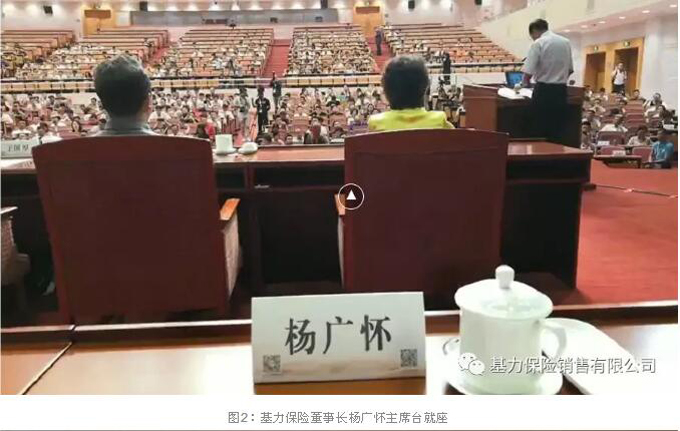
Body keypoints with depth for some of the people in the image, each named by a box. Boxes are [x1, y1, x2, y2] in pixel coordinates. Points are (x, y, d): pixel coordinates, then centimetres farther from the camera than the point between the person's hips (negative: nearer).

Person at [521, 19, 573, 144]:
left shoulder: (538, 43, -9)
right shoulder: (566, 42, 9)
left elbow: (528, 72, -14)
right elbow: (570, 69, 14)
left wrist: (526, 82, 6)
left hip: (544, 90, -5)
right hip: (561, 90, 5)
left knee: (541, 130, 3)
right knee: (558, 130, 11)